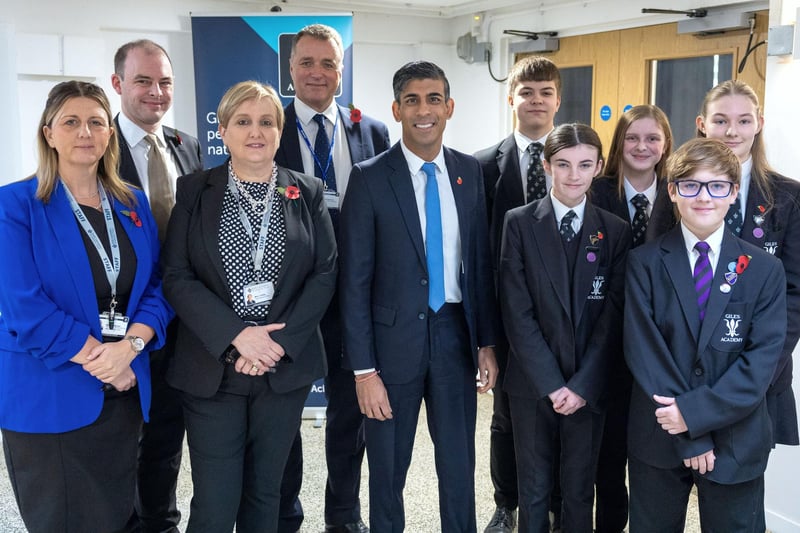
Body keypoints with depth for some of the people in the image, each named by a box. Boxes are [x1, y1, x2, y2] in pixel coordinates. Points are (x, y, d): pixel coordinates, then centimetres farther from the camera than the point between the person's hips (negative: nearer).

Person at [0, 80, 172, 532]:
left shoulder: (134, 204, 8)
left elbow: (157, 287, 5)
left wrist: (130, 346, -14)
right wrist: (102, 362, -15)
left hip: (124, 391, 4)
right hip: (49, 395, -4)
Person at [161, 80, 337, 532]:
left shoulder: (308, 193, 5)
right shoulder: (195, 191, 2)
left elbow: (325, 273, 0)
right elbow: (177, 276, -4)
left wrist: (280, 342, -11)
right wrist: (237, 335, -16)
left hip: (285, 366, 1)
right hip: (213, 368, -1)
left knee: (265, 493, 14)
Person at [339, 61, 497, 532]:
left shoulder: (470, 172, 3)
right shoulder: (370, 178, -9)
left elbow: (481, 263, 8)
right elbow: (355, 281, -9)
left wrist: (487, 342, 5)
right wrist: (364, 369, -12)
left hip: (456, 335, 3)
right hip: (394, 340, -3)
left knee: (459, 467, 16)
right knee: (388, 472, 14)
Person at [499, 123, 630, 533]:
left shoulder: (615, 232, 1)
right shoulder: (519, 223, -4)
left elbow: (613, 316, -2)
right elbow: (517, 312, -9)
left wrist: (582, 385, -10)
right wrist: (551, 384, -13)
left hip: (589, 387, 1)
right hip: (533, 384, -1)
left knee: (580, 492, 14)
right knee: (534, 491, 12)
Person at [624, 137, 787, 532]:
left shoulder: (764, 270, -1)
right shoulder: (644, 263, -4)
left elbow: (763, 358, -8)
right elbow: (642, 349, -10)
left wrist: (697, 412, -18)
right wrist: (689, 436, -14)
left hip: (736, 442, 1)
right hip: (658, 439, 0)